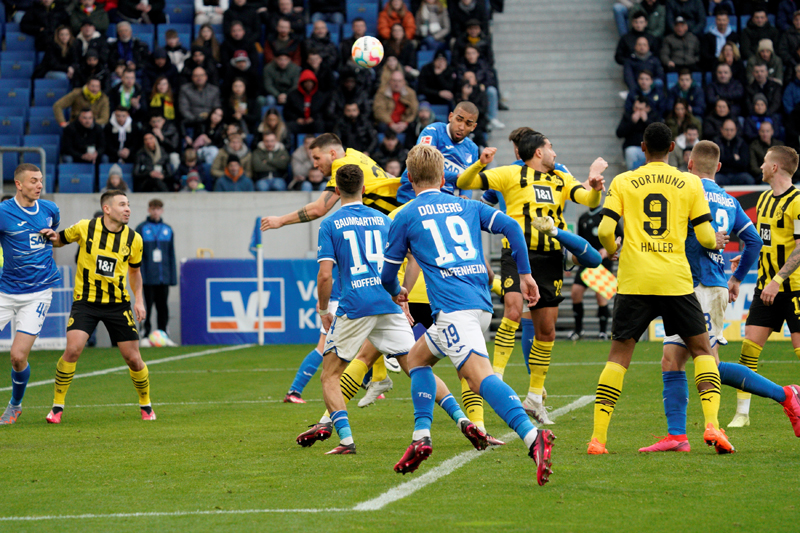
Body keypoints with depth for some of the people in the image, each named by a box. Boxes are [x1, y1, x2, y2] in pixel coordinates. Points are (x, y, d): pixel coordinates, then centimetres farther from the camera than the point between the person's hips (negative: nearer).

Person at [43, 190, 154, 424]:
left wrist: (139, 300, 6)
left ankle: (145, 404, 25)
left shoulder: (133, 239, -1)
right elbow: (61, 239, 11)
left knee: (133, 359, 0)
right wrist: (52, 237, -12)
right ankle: (57, 406, -4)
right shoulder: (85, 228, -7)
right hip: (85, 300, -2)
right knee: (72, 350, -20)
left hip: (118, 304, 2)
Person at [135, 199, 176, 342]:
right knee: (147, 305, -2)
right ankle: (145, 335, 4)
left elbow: (171, 254, 14)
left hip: (164, 276, 3)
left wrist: (173, 276, 10)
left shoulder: (167, 229, 11)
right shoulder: (141, 229, 0)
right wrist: (139, 274, -10)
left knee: (163, 306, 6)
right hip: (148, 276, -3)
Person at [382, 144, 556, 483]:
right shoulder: (467, 206, 21)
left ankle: (533, 437, -43)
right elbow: (510, 226, 8)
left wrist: (396, 292, 40)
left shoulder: (406, 216, 10)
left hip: (453, 306, -7)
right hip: (482, 301, 7)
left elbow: (388, 274, 17)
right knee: (418, 356, 24)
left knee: (479, 375, -22)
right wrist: (525, 274, 13)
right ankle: (421, 437, 14)